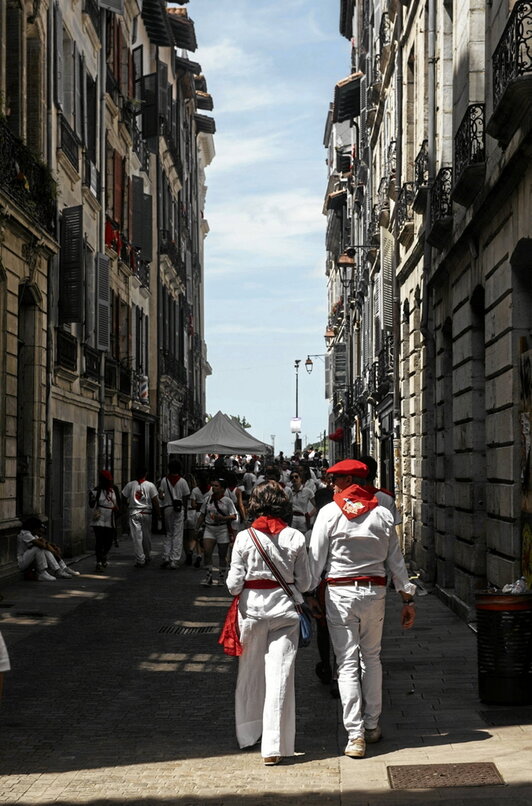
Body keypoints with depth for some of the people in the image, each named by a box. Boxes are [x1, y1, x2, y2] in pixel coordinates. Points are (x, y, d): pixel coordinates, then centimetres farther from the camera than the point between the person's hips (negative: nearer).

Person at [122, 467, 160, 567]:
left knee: (136, 537, -3)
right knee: (147, 536, 14)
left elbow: (124, 498, 4)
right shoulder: (150, 485, -2)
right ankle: (147, 558, 27)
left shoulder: (130, 485, 1)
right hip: (146, 513, 0)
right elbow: (155, 500, -4)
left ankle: (140, 560, -9)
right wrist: (158, 514, 2)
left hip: (134, 513, 0)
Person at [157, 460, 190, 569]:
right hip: (179, 509, -1)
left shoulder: (164, 480, -1)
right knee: (178, 535, 1)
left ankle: (166, 557, 4)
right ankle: (174, 560, -3)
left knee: (167, 533, 13)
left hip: (167, 508, 1)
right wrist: (185, 511, 9)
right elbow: (185, 498, 1)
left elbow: (160, 496, -6)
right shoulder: (182, 481, -3)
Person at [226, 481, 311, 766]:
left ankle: (247, 735, 31)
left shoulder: (244, 538, -8)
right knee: (280, 675, 0)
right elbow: (304, 582, 1)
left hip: (252, 607, 0)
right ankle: (273, 747, -3)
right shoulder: (295, 538, -5)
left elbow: (234, 584, -6)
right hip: (284, 608, 0)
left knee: (250, 673, 16)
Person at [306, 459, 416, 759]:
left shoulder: (330, 512, -5)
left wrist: (310, 593, 4)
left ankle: (355, 735, -3)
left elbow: (317, 557, -5)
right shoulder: (383, 513, 4)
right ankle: (372, 726, 22)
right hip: (375, 591, 3)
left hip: (340, 592, -3)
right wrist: (408, 598, 12)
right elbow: (396, 560, 7)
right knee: (372, 658, 17)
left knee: (347, 663, 0)